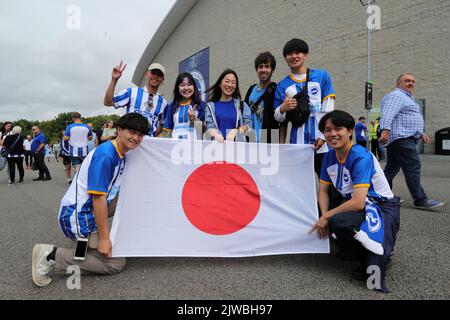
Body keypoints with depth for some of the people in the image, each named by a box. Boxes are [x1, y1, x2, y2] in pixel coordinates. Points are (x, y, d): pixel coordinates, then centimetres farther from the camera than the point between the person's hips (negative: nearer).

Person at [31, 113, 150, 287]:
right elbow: (98, 199, -23)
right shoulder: (105, 155, -22)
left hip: (89, 210, 9)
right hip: (77, 216, -9)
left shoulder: (121, 154, 7)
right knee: (116, 263, -5)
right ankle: (51, 255, -5)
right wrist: (104, 239, -20)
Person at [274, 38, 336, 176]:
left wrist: (323, 135, -8)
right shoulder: (282, 85, 9)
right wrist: (283, 108, -14)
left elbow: (328, 110, 1)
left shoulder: (322, 76, 7)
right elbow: (278, 118, 9)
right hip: (297, 143, 1)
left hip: (321, 143, -1)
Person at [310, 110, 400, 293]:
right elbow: (323, 191, 5)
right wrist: (324, 216, -13)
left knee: (338, 221, -32)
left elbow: (358, 202, -30)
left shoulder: (361, 157, -23)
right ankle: (367, 257, 6)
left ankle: (380, 255, -3)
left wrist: (327, 217, -21)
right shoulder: (329, 157, -1)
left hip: (382, 208, -8)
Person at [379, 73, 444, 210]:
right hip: (401, 137, -11)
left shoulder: (408, 98, 29)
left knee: (392, 168, 11)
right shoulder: (396, 95, -6)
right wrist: (385, 130, -36)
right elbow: (388, 114, -22)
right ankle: (420, 200, -12)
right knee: (413, 167, -13)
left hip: (405, 138, 11)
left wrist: (421, 133, 32)